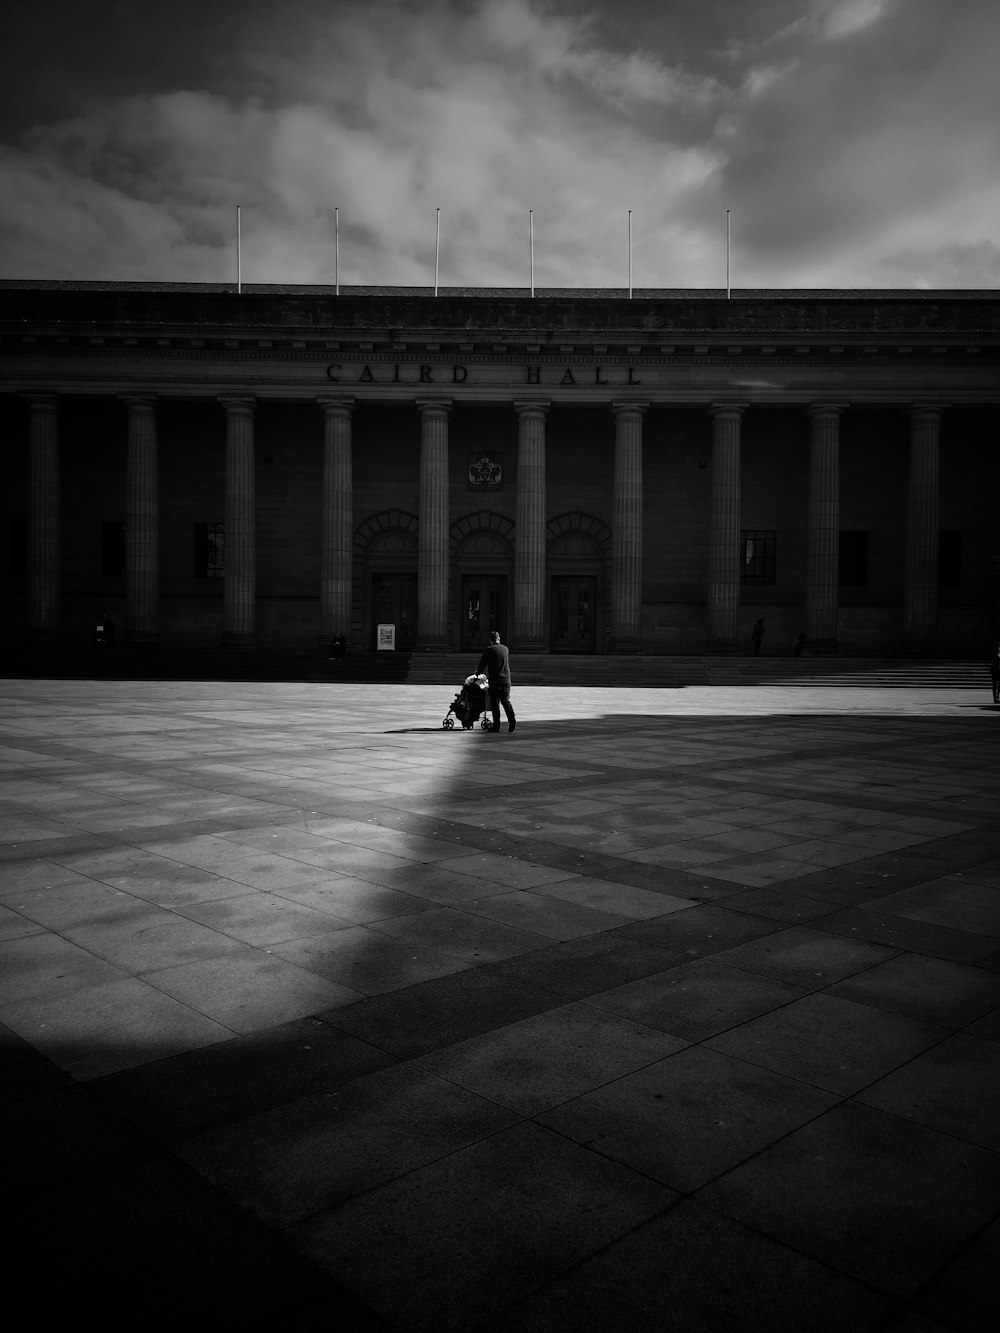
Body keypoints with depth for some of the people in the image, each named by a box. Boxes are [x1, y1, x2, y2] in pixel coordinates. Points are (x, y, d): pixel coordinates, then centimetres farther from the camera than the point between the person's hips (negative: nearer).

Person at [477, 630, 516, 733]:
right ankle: (512, 719, -6)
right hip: (506, 679, 4)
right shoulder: (505, 649, 8)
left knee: (495, 703, 3)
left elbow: (482, 664, -1)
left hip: (494, 680, -4)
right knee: (506, 701, 13)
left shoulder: (488, 650, -6)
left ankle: (496, 725, 2)